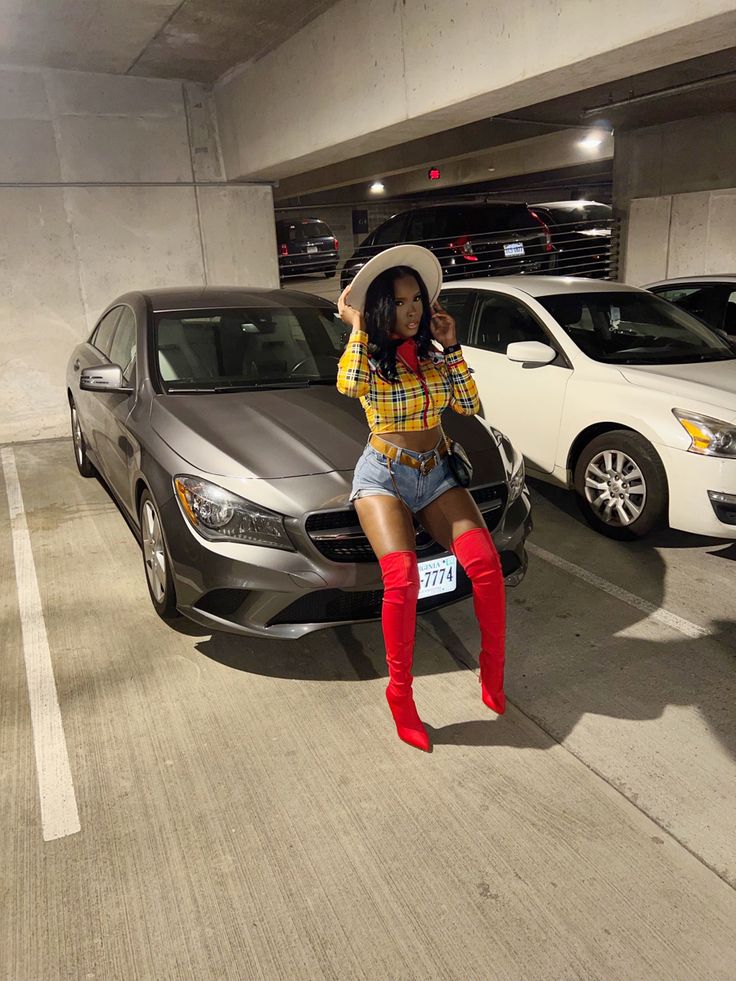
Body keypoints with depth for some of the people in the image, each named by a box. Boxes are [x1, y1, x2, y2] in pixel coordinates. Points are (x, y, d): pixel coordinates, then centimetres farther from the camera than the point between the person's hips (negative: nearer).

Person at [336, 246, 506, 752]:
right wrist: (355, 326, -15)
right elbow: (350, 386, -27)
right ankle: (400, 692, -9)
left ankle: (494, 671, 2)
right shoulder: (370, 357, -3)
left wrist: (452, 347, -1)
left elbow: (469, 405, 3)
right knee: (403, 579, -27)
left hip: (437, 474, 4)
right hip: (384, 476, -4)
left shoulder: (433, 354, 11)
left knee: (486, 564, -18)